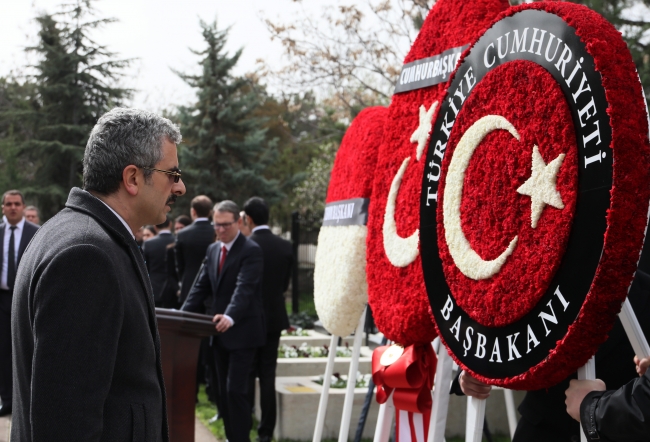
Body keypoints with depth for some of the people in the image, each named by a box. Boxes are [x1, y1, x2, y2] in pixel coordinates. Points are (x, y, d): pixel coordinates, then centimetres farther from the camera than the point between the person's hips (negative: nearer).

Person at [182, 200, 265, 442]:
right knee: (223, 390, 13)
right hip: (220, 331, 8)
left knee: (236, 389, -9)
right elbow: (201, 286, 11)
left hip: (241, 331, -8)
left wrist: (230, 317, -41)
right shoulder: (213, 250, 11)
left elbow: (244, 289, -25)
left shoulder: (251, 251, -12)